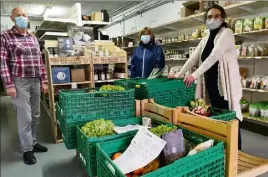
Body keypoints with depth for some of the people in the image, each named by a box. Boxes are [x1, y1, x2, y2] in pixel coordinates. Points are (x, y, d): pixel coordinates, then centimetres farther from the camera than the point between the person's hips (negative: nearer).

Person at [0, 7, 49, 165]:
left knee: (35, 115, 12)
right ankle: (27, 149, 14)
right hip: (19, 82, -5)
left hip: (35, 81, 5)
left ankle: (33, 142, 29)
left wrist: (44, 81, 10)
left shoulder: (34, 38, 13)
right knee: (25, 118, -2)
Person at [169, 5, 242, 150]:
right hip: (210, 82, 7)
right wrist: (178, 74, 7)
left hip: (225, 82, -6)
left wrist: (194, 75, -25)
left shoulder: (226, 33, -7)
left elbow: (214, 56, -20)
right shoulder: (205, 40, 16)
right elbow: (193, 58, 14)